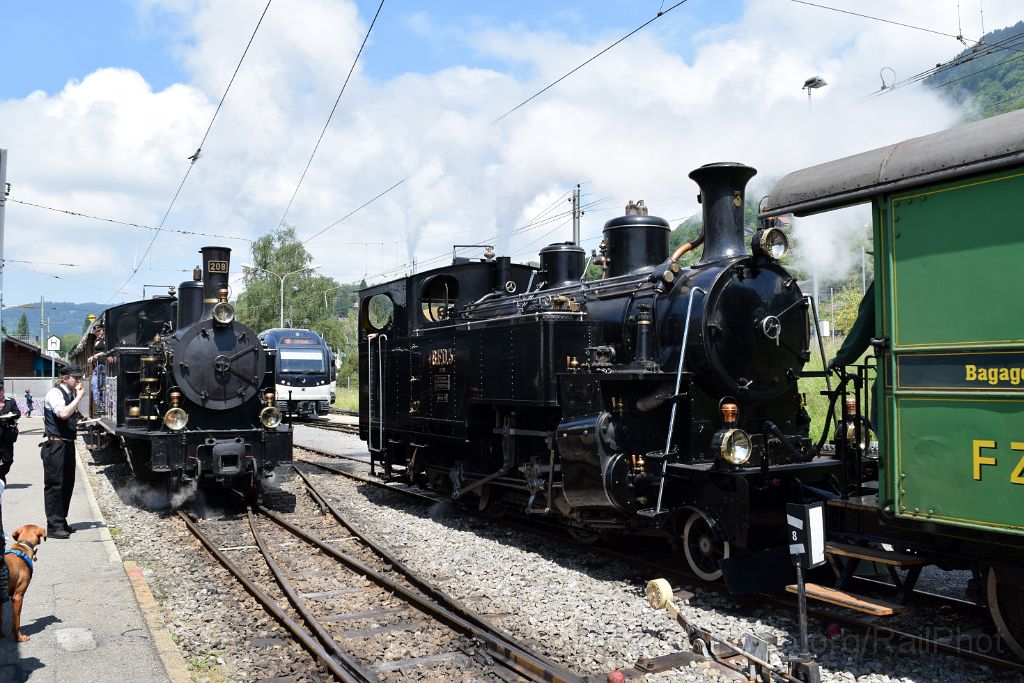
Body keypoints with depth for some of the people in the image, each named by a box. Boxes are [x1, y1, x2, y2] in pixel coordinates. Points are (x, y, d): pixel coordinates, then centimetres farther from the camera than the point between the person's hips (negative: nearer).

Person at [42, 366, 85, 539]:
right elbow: (63, 414, -28)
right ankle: (54, 526, -2)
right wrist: (79, 397, -21)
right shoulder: (54, 394, -11)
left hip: (68, 444, 9)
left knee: (67, 484, 13)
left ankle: (61, 522, 22)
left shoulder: (72, 395, 14)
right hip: (55, 445, -9)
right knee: (54, 485, -5)